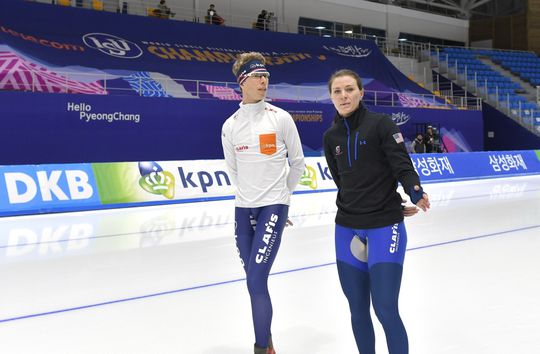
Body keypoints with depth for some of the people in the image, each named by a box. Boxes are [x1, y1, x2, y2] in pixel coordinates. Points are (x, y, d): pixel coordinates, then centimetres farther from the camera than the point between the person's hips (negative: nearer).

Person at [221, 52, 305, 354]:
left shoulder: (280, 118, -5)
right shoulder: (230, 126, 3)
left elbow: (298, 162, 6)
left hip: (273, 206, -4)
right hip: (244, 208, 4)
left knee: (256, 280, -12)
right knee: (255, 280, 10)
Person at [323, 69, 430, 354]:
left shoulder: (381, 124, -6)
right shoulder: (330, 137, 8)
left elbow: (402, 164, -13)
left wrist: (415, 192, -31)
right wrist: (353, 209, 8)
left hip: (384, 226, -4)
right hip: (346, 229, 5)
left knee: (385, 310, -9)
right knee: (357, 310, 10)